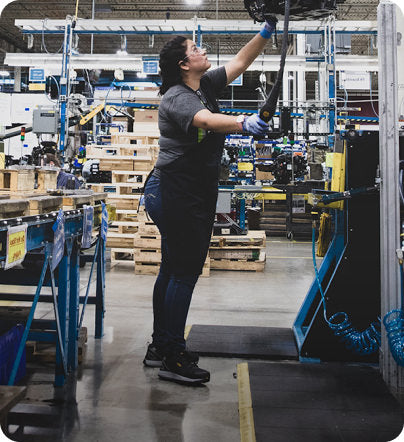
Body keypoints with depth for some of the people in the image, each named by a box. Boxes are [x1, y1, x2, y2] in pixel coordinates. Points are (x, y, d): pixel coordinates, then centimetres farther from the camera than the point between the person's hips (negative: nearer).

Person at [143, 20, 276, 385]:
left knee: (173, 269, 14)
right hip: (178, 194, -10)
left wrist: (266, 33, 14)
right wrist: (243, 123, -50)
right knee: (185, 272, -7)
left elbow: (240, 62, 21)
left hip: (195, 195, 10)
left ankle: (160, 347, 25)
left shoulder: (206, 86, 13)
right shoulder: (177, 97, -14)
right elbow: (206, 120, -35)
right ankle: (173, 360, 1)